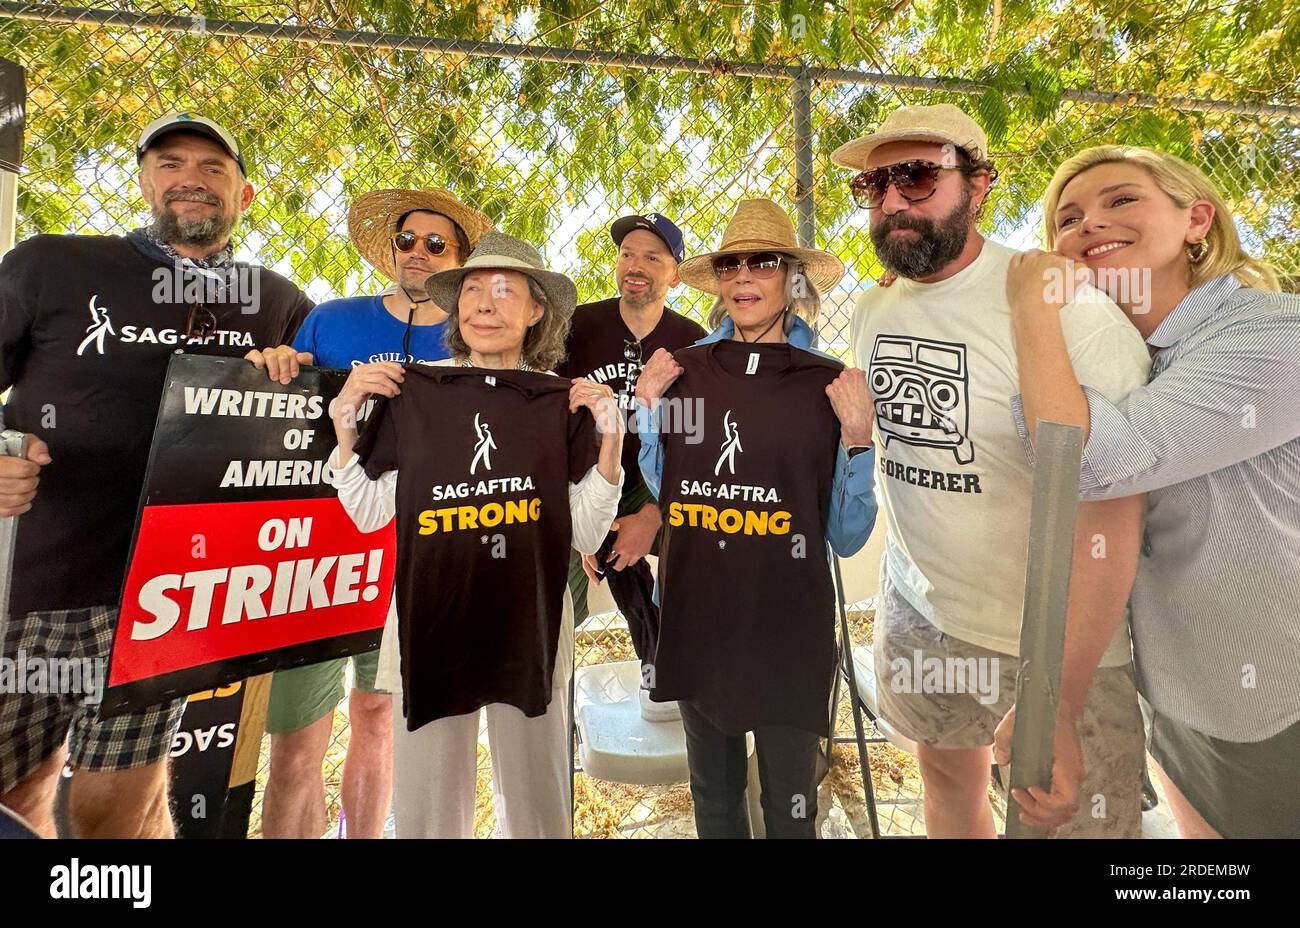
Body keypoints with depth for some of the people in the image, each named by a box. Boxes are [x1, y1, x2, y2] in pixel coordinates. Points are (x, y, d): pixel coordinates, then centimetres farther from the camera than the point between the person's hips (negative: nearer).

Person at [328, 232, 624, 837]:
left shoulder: (563, 403, -1)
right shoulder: (412, 391, -1)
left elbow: (586, 536, 0)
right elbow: (369, 514, 6)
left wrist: (610, 444, -10)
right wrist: (345, 427, -5)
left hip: (530, 625, 1)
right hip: (432, 622, 0)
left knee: (537, 806, 16)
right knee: (428, 808, 14)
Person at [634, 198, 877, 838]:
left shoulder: (828, 384, -7)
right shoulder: (685, 369, -1)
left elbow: (846, 536, -4)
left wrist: (857, 438, -18)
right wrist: (647, 406, -1)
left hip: (787, 622, -2)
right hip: (694, 614, 3)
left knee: (789, 804, 18)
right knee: (711, 795, 24)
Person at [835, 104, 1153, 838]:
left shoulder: (1063, 304, -20)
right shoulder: (872, 312, 0)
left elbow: (1108, 519, -25)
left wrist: (1056, 701, -29)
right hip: (917, 614, 5)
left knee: (1074, 817, 13)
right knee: (948, 778, 23)